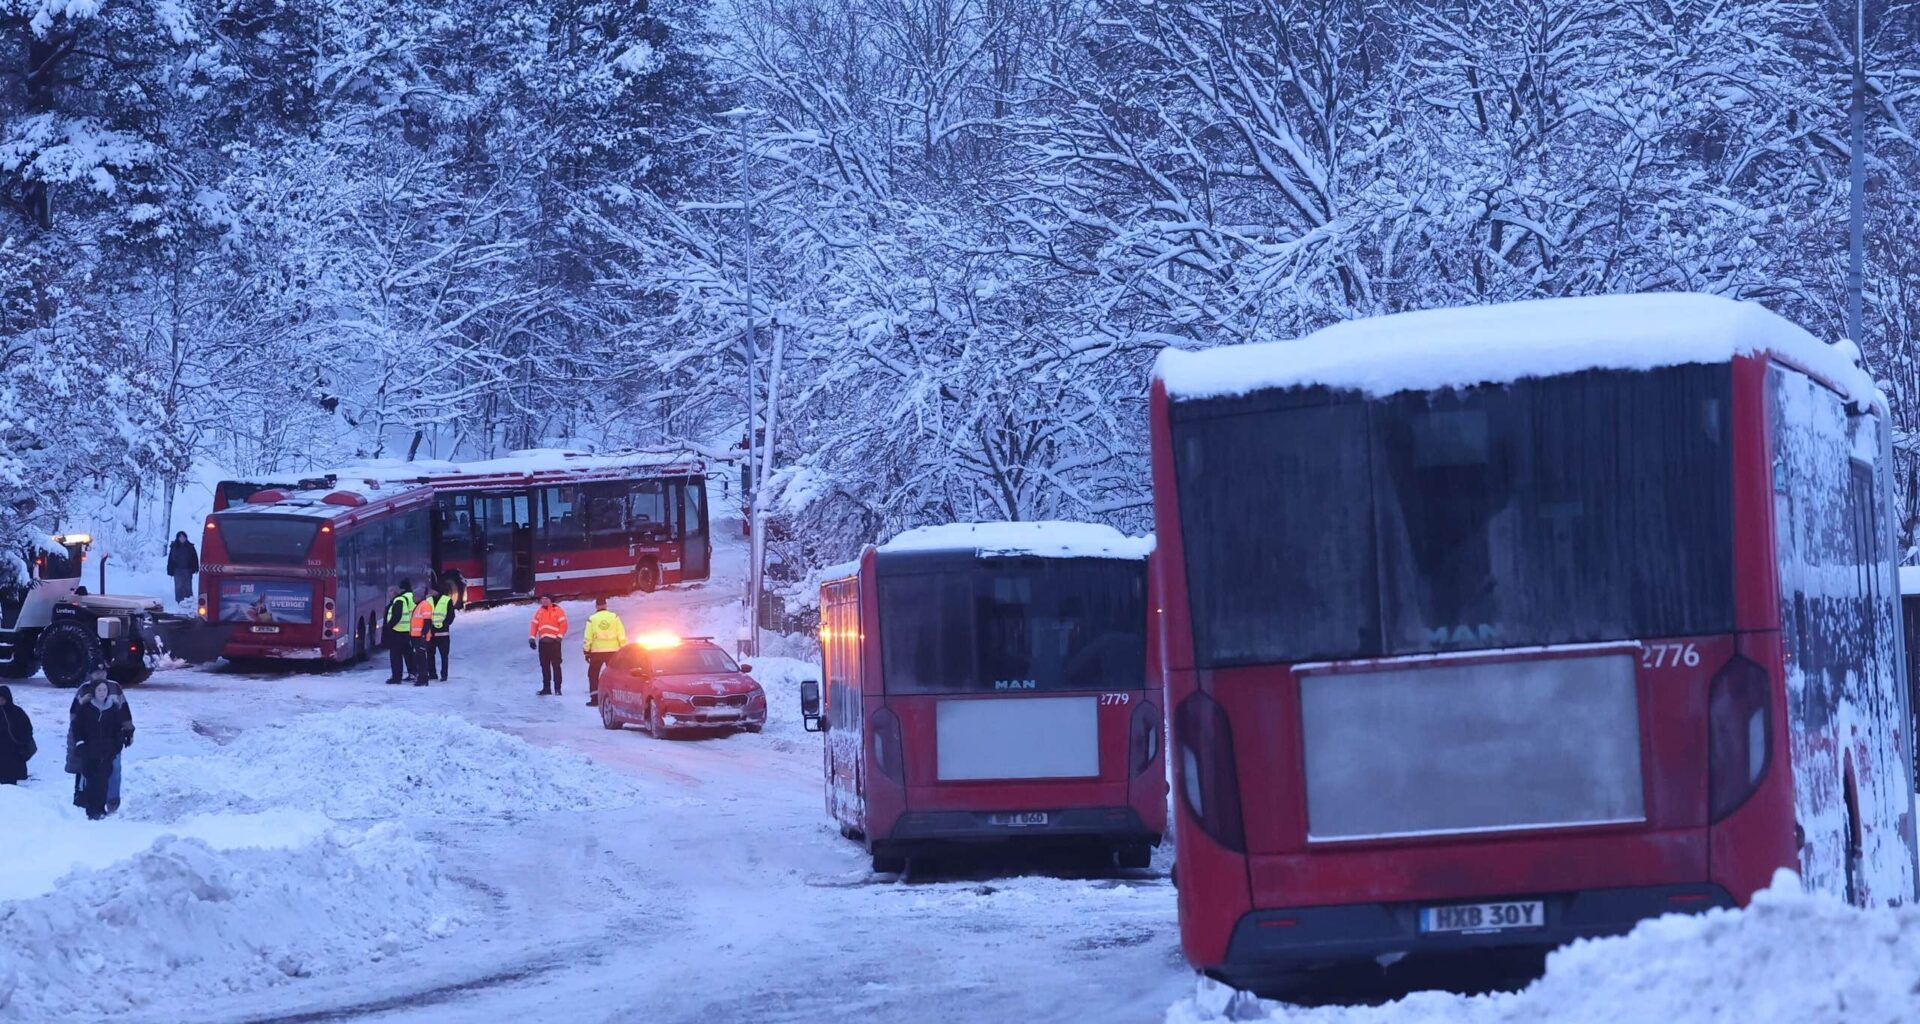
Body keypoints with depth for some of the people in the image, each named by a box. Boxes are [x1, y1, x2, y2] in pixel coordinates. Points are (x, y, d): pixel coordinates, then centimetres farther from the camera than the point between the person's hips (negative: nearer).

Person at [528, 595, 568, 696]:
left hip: (554, 642, -5)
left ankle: (557, 688, -6)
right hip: (542, 642, 5)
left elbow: (563, 624, -6)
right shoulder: (539, 612, 16)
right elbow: (534, 625, 13)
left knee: (556, 665, -6)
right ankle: (546, 687, 13)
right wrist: (532, 638, 3)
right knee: (544, 666, 7)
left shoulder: (558, 611, 0)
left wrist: (559, 637, -15)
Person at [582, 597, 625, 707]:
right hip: (612, 651, 1)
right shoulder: (614, 617, -1)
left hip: (597, 651, -1)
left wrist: (586, 651, 5)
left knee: (593, 674, 9)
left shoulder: (592, 619, -3)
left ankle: (594, 698, 1)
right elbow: (622, 636, 0)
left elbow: (587, 637, -3)